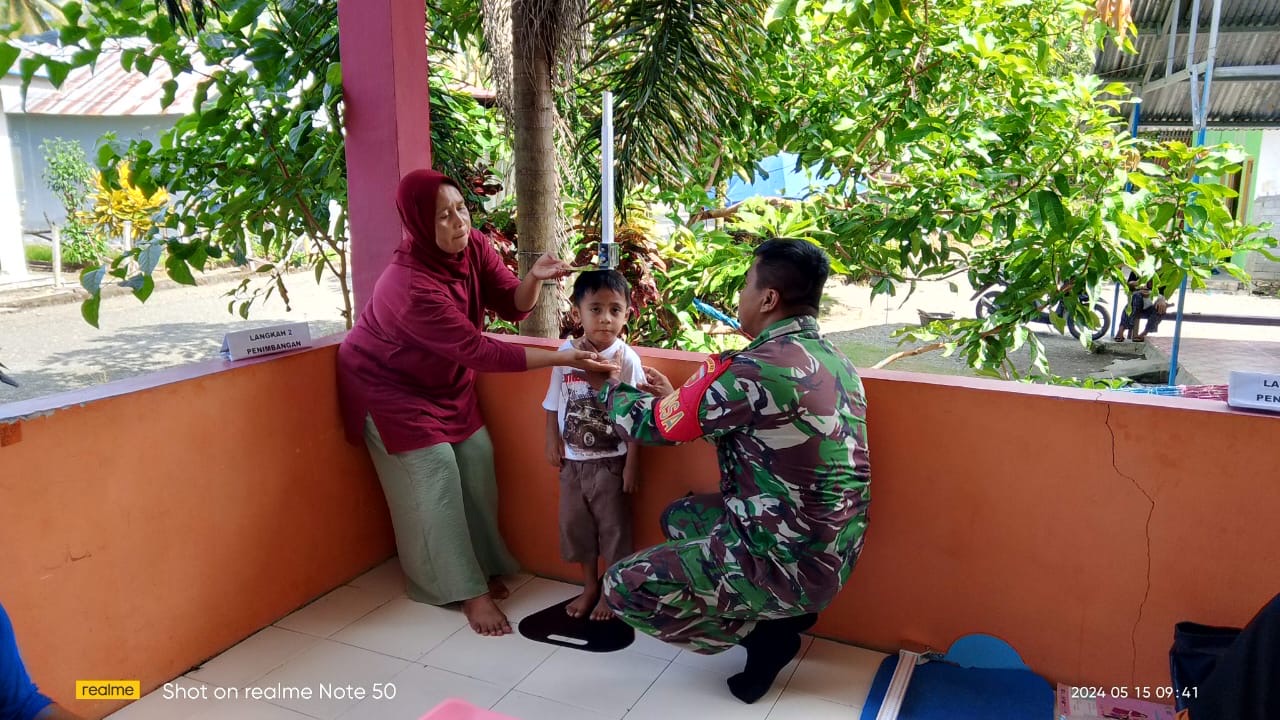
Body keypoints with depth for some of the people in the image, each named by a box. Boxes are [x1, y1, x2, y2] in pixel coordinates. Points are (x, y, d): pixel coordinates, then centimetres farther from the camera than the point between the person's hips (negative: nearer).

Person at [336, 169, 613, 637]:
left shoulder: (472, 246, -15)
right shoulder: (412, 286, -37)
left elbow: (511, 306, -14)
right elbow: (479, 351, -38)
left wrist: (534, 279, -37)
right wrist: (560, 358, -41)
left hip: (444, 379, 7)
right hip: (389, 385, -7)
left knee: (476, 457, -1)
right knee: (435, 472, -12)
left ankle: (482, 564, 15)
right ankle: (470, 590, -4)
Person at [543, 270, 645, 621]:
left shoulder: (627, 359, -16)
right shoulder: (566, 353, -6)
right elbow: (553, 403, 7)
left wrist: (632, 462, -12)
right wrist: (553, 441, 3)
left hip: (610, 461, -4)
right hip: (573, 460, 4)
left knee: (613, 527, 9)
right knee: (575, 524, 16)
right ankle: (590, 586, 37)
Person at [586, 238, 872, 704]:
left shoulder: (755, 370, -25)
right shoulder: (833, 361, 3)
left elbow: (651, 424, -10)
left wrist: (609, 387, 10)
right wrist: (675, 397, 20)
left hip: (792, 564, -9)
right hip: (829, 551, 9)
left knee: (624, 589, -4)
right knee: (679, 517, 25)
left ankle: (764, 631, 4)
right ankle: (782, 611, 17)